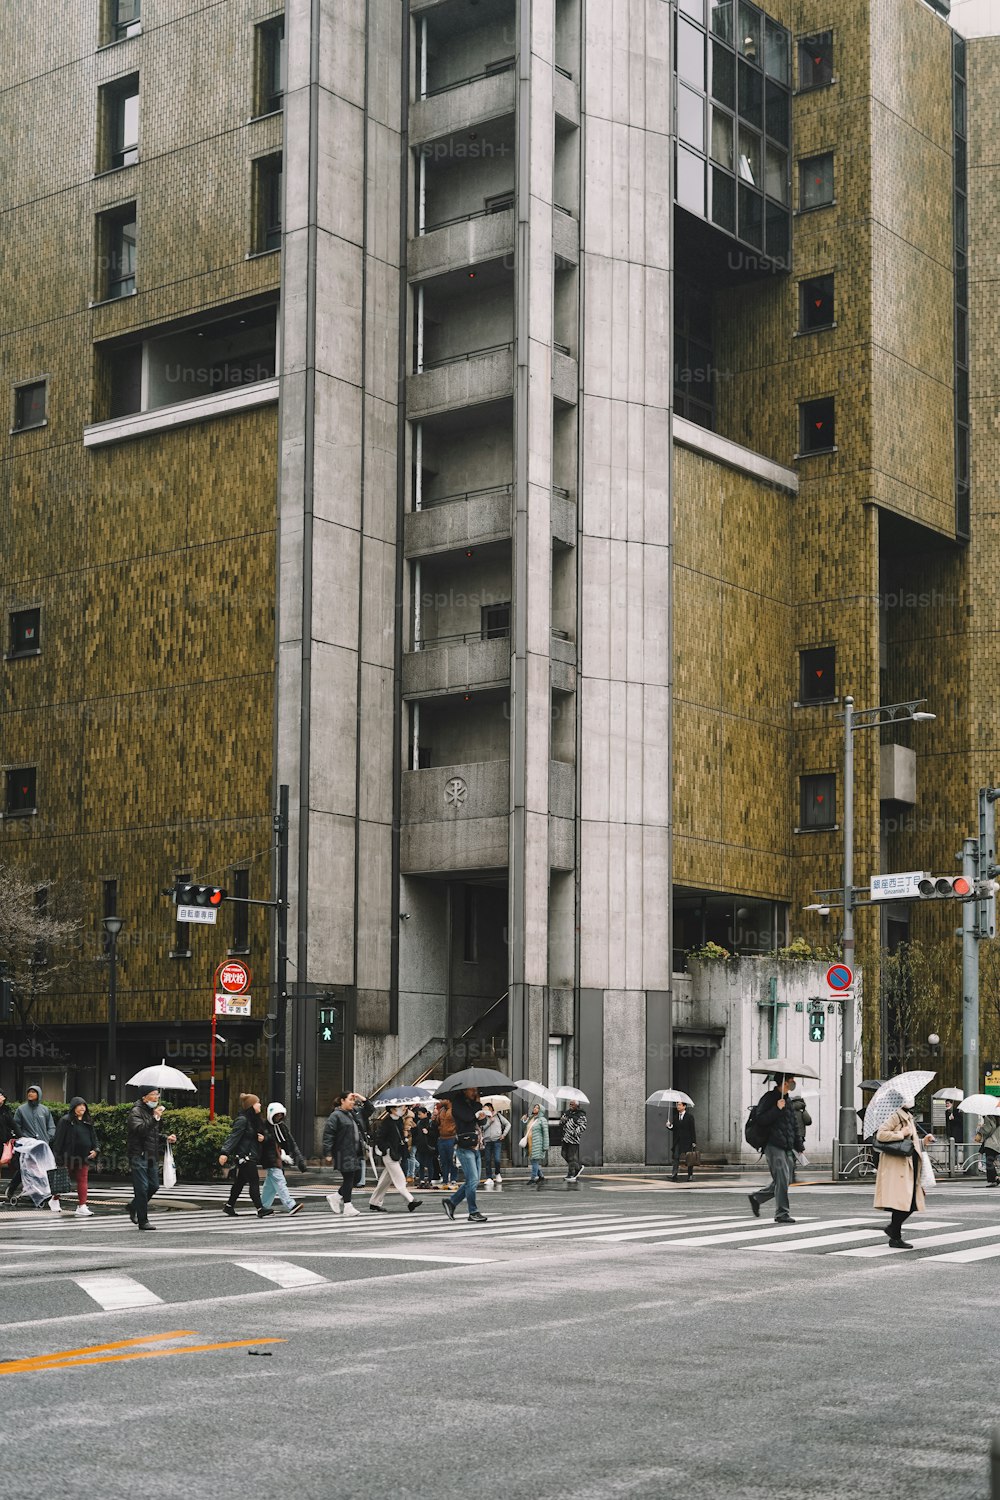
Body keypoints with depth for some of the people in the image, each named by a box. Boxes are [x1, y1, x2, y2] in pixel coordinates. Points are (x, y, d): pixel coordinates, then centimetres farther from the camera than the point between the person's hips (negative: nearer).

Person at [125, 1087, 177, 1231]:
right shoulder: (136, 1111, -8)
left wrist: (167, 1138, 14)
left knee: (154, 1185, 10)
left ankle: (133, 1207, 31)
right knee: (142, 1188, -7)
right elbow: (139, 1129, -25)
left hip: (151, 1156, 8)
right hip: (139, 1155, -8)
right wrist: (155, 1118, -30)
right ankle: (143, 1221, -2)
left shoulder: (153, 1111, 19)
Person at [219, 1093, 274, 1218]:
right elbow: (233, 1136, -20)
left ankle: (229, 1206, 24)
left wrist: (264, 1137, -5)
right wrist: (225, 1153, -27)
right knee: (254, 1181, -10)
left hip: (252, 1155, 9)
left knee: (240, 1182, 15)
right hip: (244, 1155, -9)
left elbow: (268, 1134, 19)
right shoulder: (242, 1120, -14)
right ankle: (260, 1209, -9)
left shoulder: (255, 1119, 14)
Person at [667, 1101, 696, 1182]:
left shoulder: (689, 1116, -5)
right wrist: (669, 1126, -9)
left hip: (687, 1141, -4)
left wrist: (693, 1142, -10)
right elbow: (675, 1129, 12)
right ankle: (674, 1175, -14)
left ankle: (690, 1175, 18)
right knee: (676, 1157, -7)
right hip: (677, 1141, 4)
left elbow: (692, 1130, -7)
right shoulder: (676, 1116, 10)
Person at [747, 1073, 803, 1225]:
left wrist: (799, 1146, 21)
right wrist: (777, 1109, -23)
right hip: (774, 1146, -9)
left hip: (787, 1148, 9)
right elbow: (761, 1119, -15)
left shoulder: (787, 1100, 20)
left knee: (783, 1181, 8)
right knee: (782, 1179, -13)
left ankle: (756, 1197, 25)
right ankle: (781, 1213, -9)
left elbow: (794, 1125, 25)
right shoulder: (770, 1098, -6)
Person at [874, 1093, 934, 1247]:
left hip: (910, 1164, 9)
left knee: (913, 1202, 5)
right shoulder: (895, 1117, -9)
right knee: (901, 1199, -10)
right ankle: (895, 1237, -2)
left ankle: (892, 1228, 21)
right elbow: (880, 1135, -21)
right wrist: (901, 1134, -17)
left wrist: (923, 1141, 15)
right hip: (897, 1164, -9)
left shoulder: (909, 1118, 20)